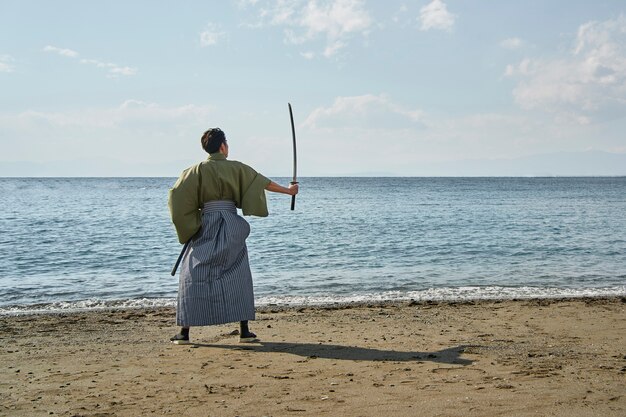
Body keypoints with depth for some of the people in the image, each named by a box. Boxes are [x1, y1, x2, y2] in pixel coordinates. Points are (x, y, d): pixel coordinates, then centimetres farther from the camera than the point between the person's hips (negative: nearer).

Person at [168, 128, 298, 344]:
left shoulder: (197, 170, -1)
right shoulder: (236, 168, 2)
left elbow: (177, 197, -7)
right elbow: (263, 182, 12)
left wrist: (189, 223, 8)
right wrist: (287, 190, 26)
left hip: (206, 226, -1)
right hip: (232, 226, 1)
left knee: (194, 276, 5)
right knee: (238, 276, 8)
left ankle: (184, 332, 1)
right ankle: (244, 331, 3)